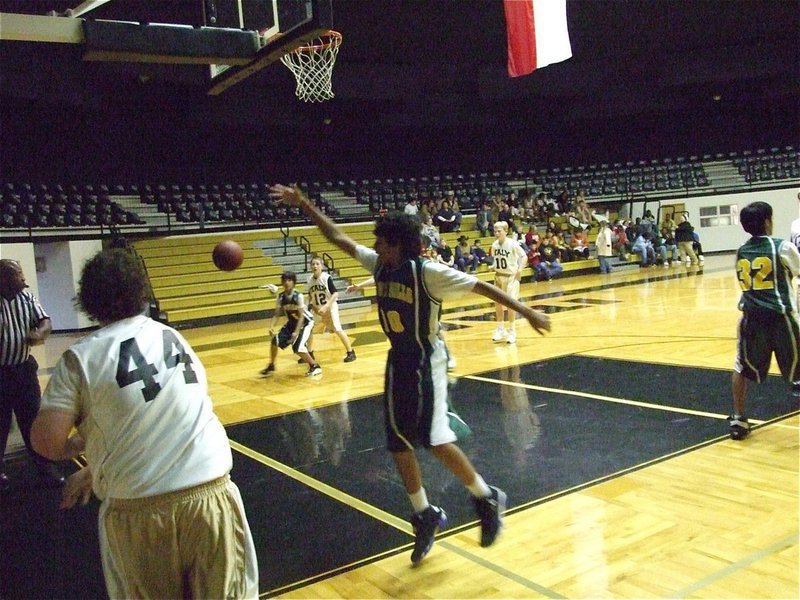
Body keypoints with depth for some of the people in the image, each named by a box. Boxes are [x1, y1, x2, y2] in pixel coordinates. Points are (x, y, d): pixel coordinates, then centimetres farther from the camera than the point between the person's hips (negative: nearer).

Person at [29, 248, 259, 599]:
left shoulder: (81, 357, -4)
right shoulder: (174, 338, 10)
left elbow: (46, 441, -9)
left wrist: (75, 446, 14)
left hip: (139, 509, -2)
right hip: (209, 493, 3)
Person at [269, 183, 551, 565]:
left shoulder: (427, 272, -20)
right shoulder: (378, 264, -1)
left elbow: (480, 286, -19)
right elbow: (338, 238, 6)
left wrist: (525, 311, -21)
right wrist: (304, 205, 3)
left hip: (425, 360, -7)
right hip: (398, 360, 8)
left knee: (434, 439, -14)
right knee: (398, 443, 8)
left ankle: (487, 498, 9)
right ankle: (425, 516, 24)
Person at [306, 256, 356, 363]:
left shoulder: (326, 277, -20)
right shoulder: (310, 279, -3)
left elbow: (335, 294, -23)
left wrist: (326, 306, -30)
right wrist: (311, 306, -3)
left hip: (330, 307, -6)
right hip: (318, 309, 6)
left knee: (337, 329, -13)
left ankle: (350, 352, 0)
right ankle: (309, 354, 22)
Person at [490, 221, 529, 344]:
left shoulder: (513, 244, -16)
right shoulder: (495, 244, 0)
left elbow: (524, 257, -10)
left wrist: (520, 269, -19)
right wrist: (493, 266, -2)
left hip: (511, 276, -5)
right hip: (499, 276, 6)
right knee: (498, 303, 9)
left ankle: (512, 332, 6)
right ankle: (500, 329, 23)